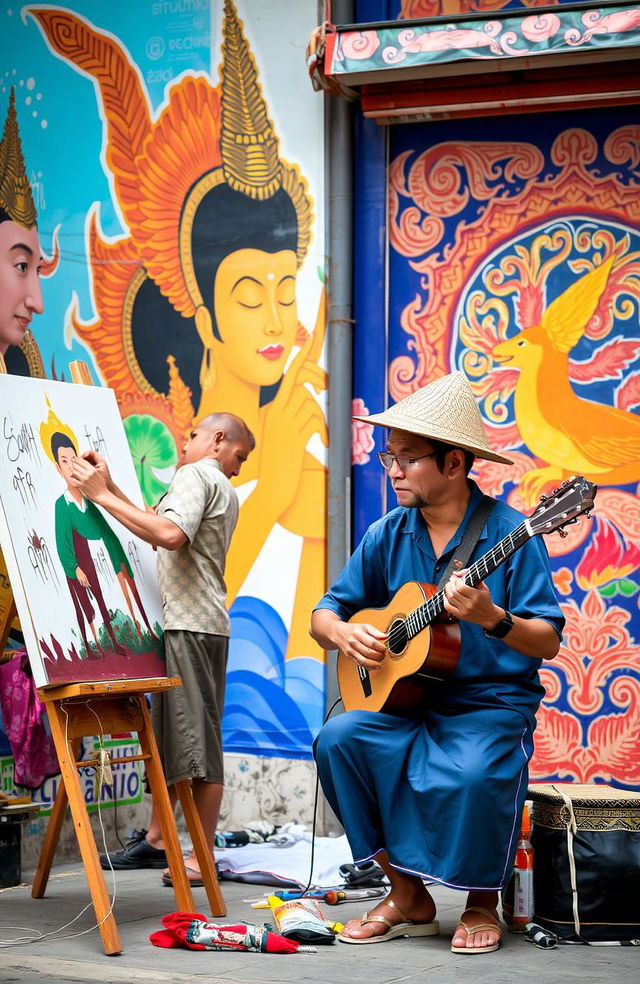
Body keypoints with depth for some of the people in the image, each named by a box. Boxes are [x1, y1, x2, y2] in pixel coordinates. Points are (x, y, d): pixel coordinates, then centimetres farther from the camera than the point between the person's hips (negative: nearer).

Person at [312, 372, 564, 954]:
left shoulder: (509, 532, -9)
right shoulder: (388, 536, 5)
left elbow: (548, 643, -10)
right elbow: (324, 614, 12)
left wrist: (493, 619, -29)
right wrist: (343, 632, -11)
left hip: (492, 703, -5)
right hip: (406, 698, 5)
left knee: (473, 773, -35)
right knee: (338, 739, -22)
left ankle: (482, 903, -3)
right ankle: (408, 896, -7)